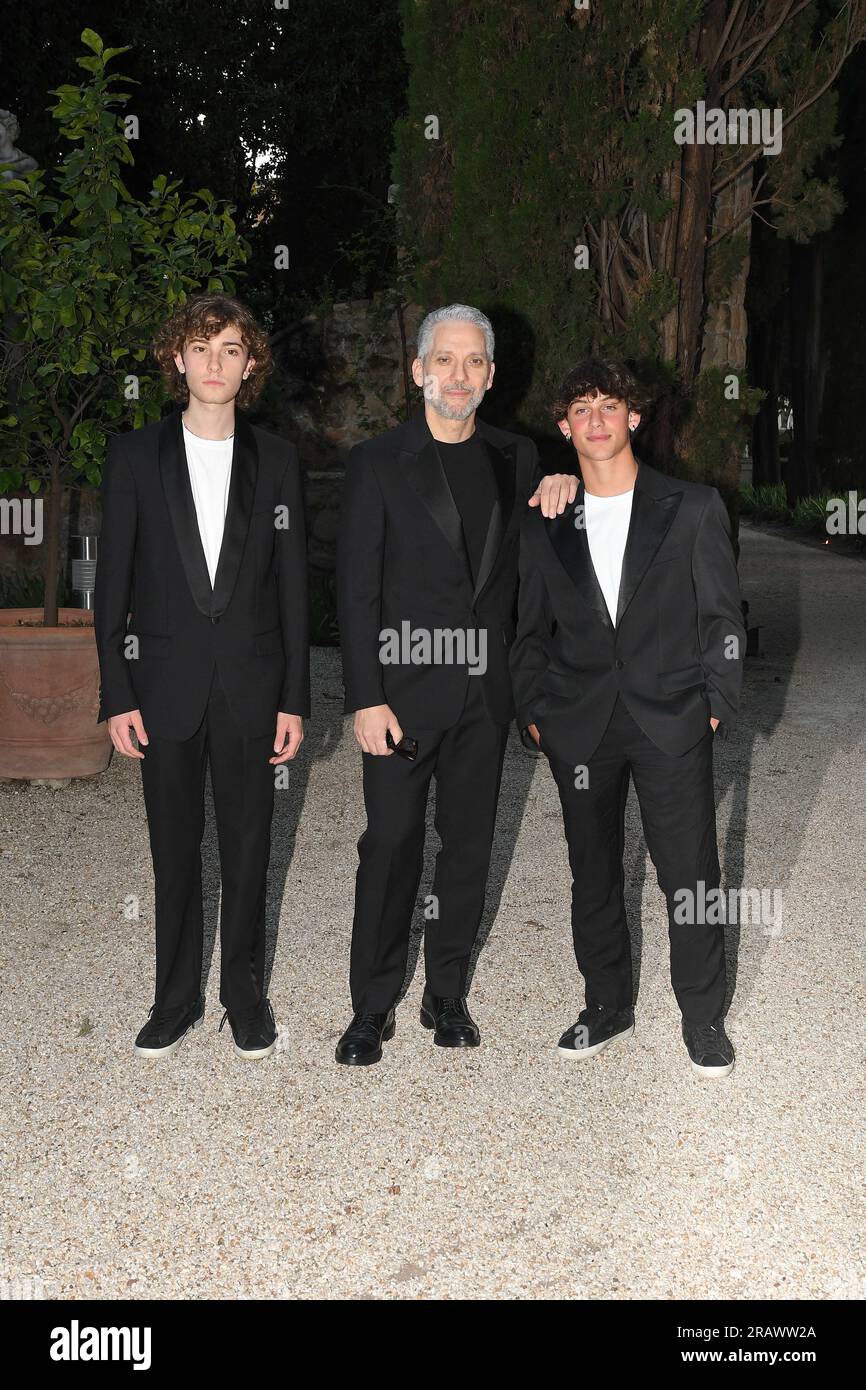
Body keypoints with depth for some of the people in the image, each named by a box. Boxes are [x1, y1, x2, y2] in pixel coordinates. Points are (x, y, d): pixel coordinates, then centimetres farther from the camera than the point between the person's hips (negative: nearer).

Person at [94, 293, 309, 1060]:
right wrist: (117, 694, -4)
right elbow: (113, 583, 2)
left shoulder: (277, 460, 3)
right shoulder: (136, 456, 2)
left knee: (248, 845, 9)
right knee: (175, 848, 10)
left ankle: (245, 991, 26)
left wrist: (295, 698, -1)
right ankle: (177, 996, 25)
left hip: (250, 686, 0)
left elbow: (293, 585, 3)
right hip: (166, 686, 0)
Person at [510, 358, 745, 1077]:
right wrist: (534, 711, 7)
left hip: (672, 721, -2)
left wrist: (718, 703, -3)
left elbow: (722, 616, 3)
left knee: (690, 873, 0)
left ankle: (704, 1017, 19)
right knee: (593, 874, 11)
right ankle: (607, 1006, 28)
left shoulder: (693, 508, 2)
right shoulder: (544, 526, 9)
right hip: (580, 727, 3)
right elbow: (531, 631, 14)